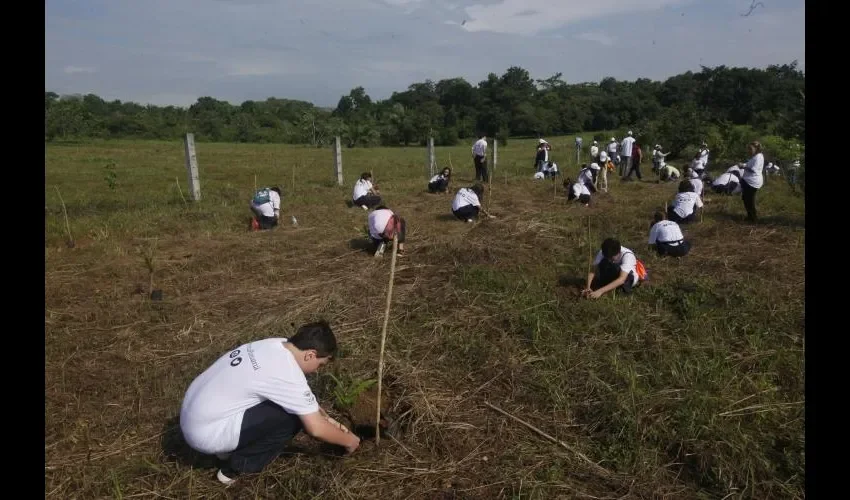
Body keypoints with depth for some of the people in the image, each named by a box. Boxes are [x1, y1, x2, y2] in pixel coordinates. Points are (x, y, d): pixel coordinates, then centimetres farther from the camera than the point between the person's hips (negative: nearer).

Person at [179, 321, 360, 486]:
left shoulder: (275, 346, 1)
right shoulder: (289, 375, -23)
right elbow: (316, 429, -17)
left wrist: (325, 417, 17)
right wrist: (348, 441, 0)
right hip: (206, 433, -8)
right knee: (293, 416, -11)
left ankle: (230, 448, 16)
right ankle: (235, 468, 2)